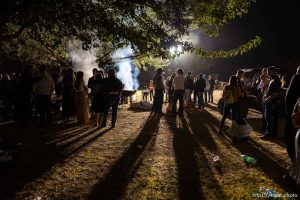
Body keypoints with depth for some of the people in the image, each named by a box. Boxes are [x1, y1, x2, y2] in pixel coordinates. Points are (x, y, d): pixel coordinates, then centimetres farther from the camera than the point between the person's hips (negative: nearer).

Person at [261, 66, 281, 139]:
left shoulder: (276, 80, -16)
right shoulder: (272, 79, 14)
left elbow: (277, 92, -23)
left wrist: (268, 99, -23)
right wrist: (266, 95, 11)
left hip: (271, 101, -10)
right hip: (271, 101, 10)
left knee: (268, 117, -8)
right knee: (274, 116, 14)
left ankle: (268, 133, -4)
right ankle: (273, 132, 22)